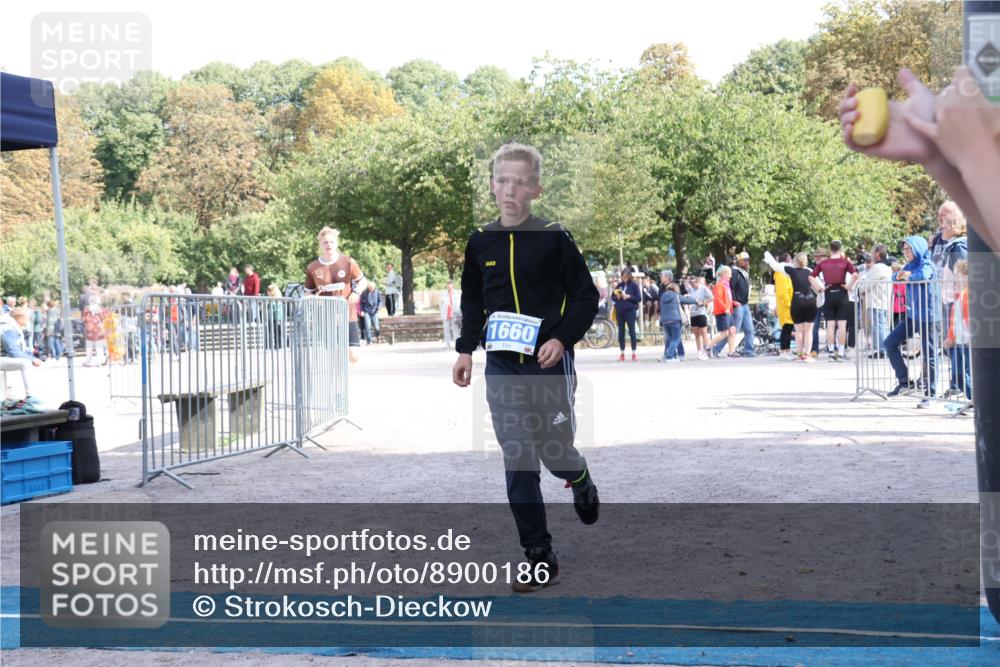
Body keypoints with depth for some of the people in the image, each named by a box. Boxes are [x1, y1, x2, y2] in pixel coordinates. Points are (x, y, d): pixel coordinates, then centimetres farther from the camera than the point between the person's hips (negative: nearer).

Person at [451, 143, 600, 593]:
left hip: (549, 364, -3)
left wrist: (561, 338, -15)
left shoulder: (554, 239, -6)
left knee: (556, 454, 3)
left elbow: (585, 296, -2)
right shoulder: (481, 243, 6)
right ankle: (540, 559, 6)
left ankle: (582, 483, 42)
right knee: (518, 465, 0)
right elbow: (472, 302, 18)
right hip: (501, 367, 3)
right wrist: (465, 349, 9)